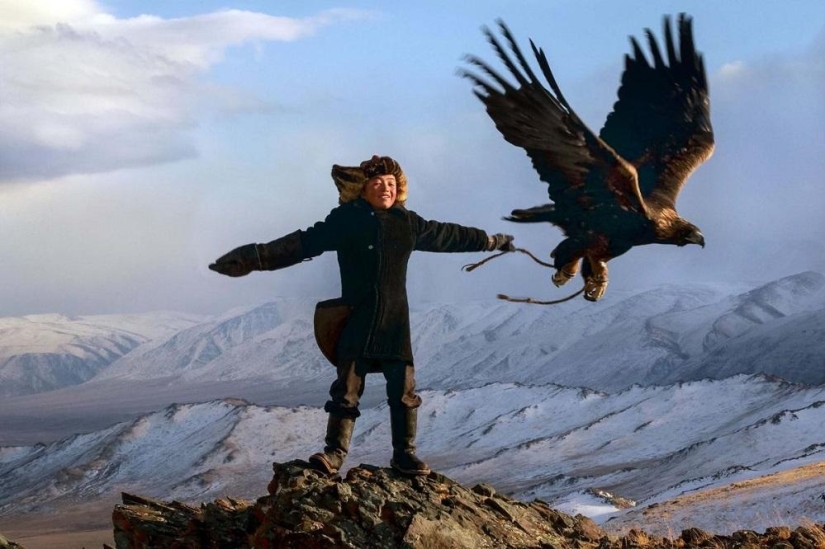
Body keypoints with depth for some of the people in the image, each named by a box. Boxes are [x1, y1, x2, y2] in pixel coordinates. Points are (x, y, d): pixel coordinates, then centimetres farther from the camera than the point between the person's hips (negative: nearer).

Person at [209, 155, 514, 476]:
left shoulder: (408, 223, 8)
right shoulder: (346, 220, -4)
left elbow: (450, 235, 22)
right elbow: (301, 244, -9)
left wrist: (492, 241, 31)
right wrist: (255, 258, -19)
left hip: (396, 321, 3)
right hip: (357, 320, -3)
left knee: (403, 389, 2)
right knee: (347, 390, -1)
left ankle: (404, 454, 12)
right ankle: (334, 452, 7)